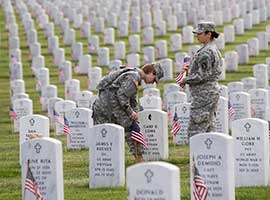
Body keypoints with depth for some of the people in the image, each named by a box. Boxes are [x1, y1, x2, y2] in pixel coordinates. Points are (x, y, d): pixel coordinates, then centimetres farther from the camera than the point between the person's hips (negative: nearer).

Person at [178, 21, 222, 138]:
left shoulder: (206, 53, -17)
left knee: (195, 132, -10)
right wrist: (190, 69, 14)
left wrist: (185, 80, -10)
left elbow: (202, 75, -21)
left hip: (204, 95, -11)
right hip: (212, 92, 11)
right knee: (209, 129, 13)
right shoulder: (214, 50, 16)